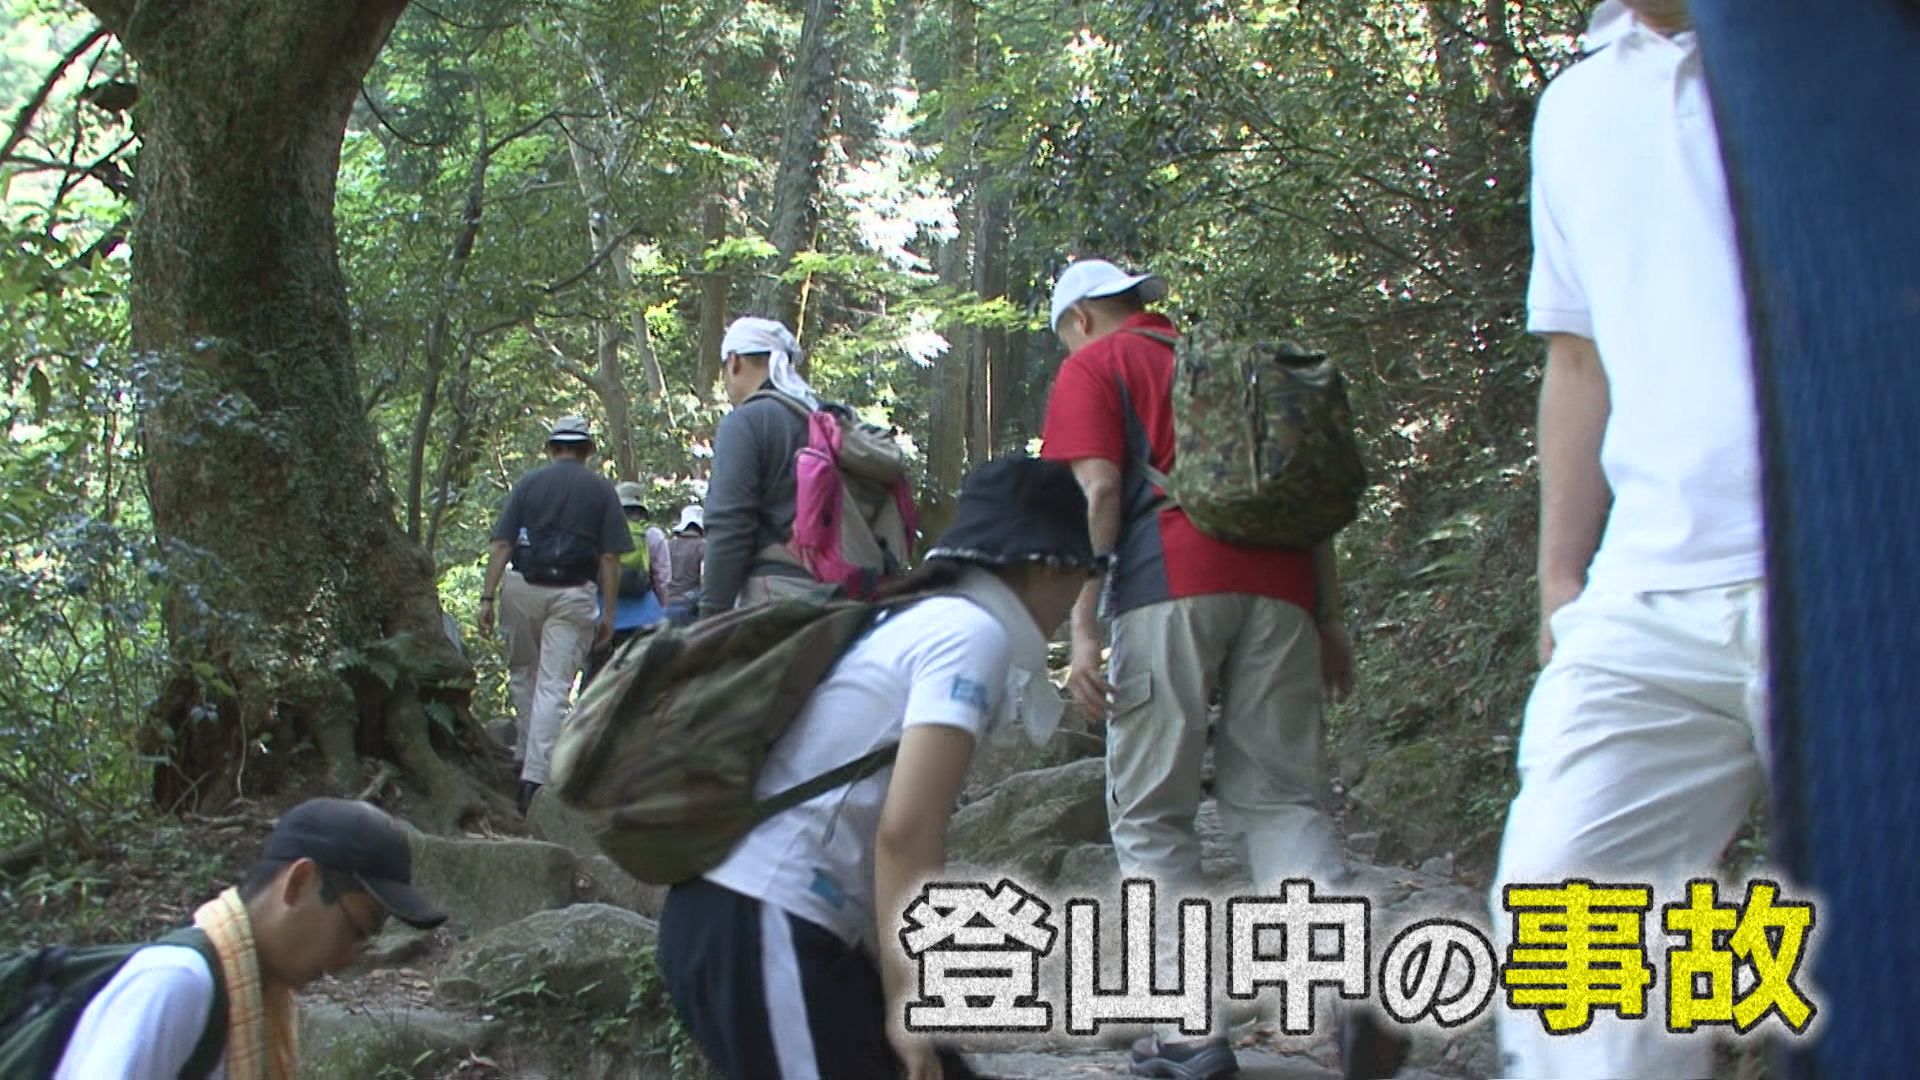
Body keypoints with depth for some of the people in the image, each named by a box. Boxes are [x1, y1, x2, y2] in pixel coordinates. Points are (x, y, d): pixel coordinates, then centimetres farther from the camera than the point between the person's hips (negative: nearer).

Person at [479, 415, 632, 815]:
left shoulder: (528, 483, 6)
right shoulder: (601, 490, 5)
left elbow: (502, 545, 0)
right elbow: (610, 558, 0)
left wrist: (488, 597, 0)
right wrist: (608, 613, 3)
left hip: (522, 587, 1)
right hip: (574, 594, -1)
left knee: (522, 673, 21)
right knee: (554, 685, -3)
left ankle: (525, 757, 25)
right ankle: (534, 778, -10)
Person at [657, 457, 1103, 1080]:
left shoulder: (929, 621, 18)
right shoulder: (974, 632, -10)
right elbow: (904, 830, -20)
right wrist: (904, 1001, -13)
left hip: (774, 922, 10)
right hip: (758, 931, -10)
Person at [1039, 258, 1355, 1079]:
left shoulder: (1094, 367, 11)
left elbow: (1098, 491, -4)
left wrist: (1082, 627, -8)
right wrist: (1329, 617, 22)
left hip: (1172, 587, -5)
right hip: (1281, 587, 5)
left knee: (1150, 813, 4)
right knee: (1278, 795, 7)